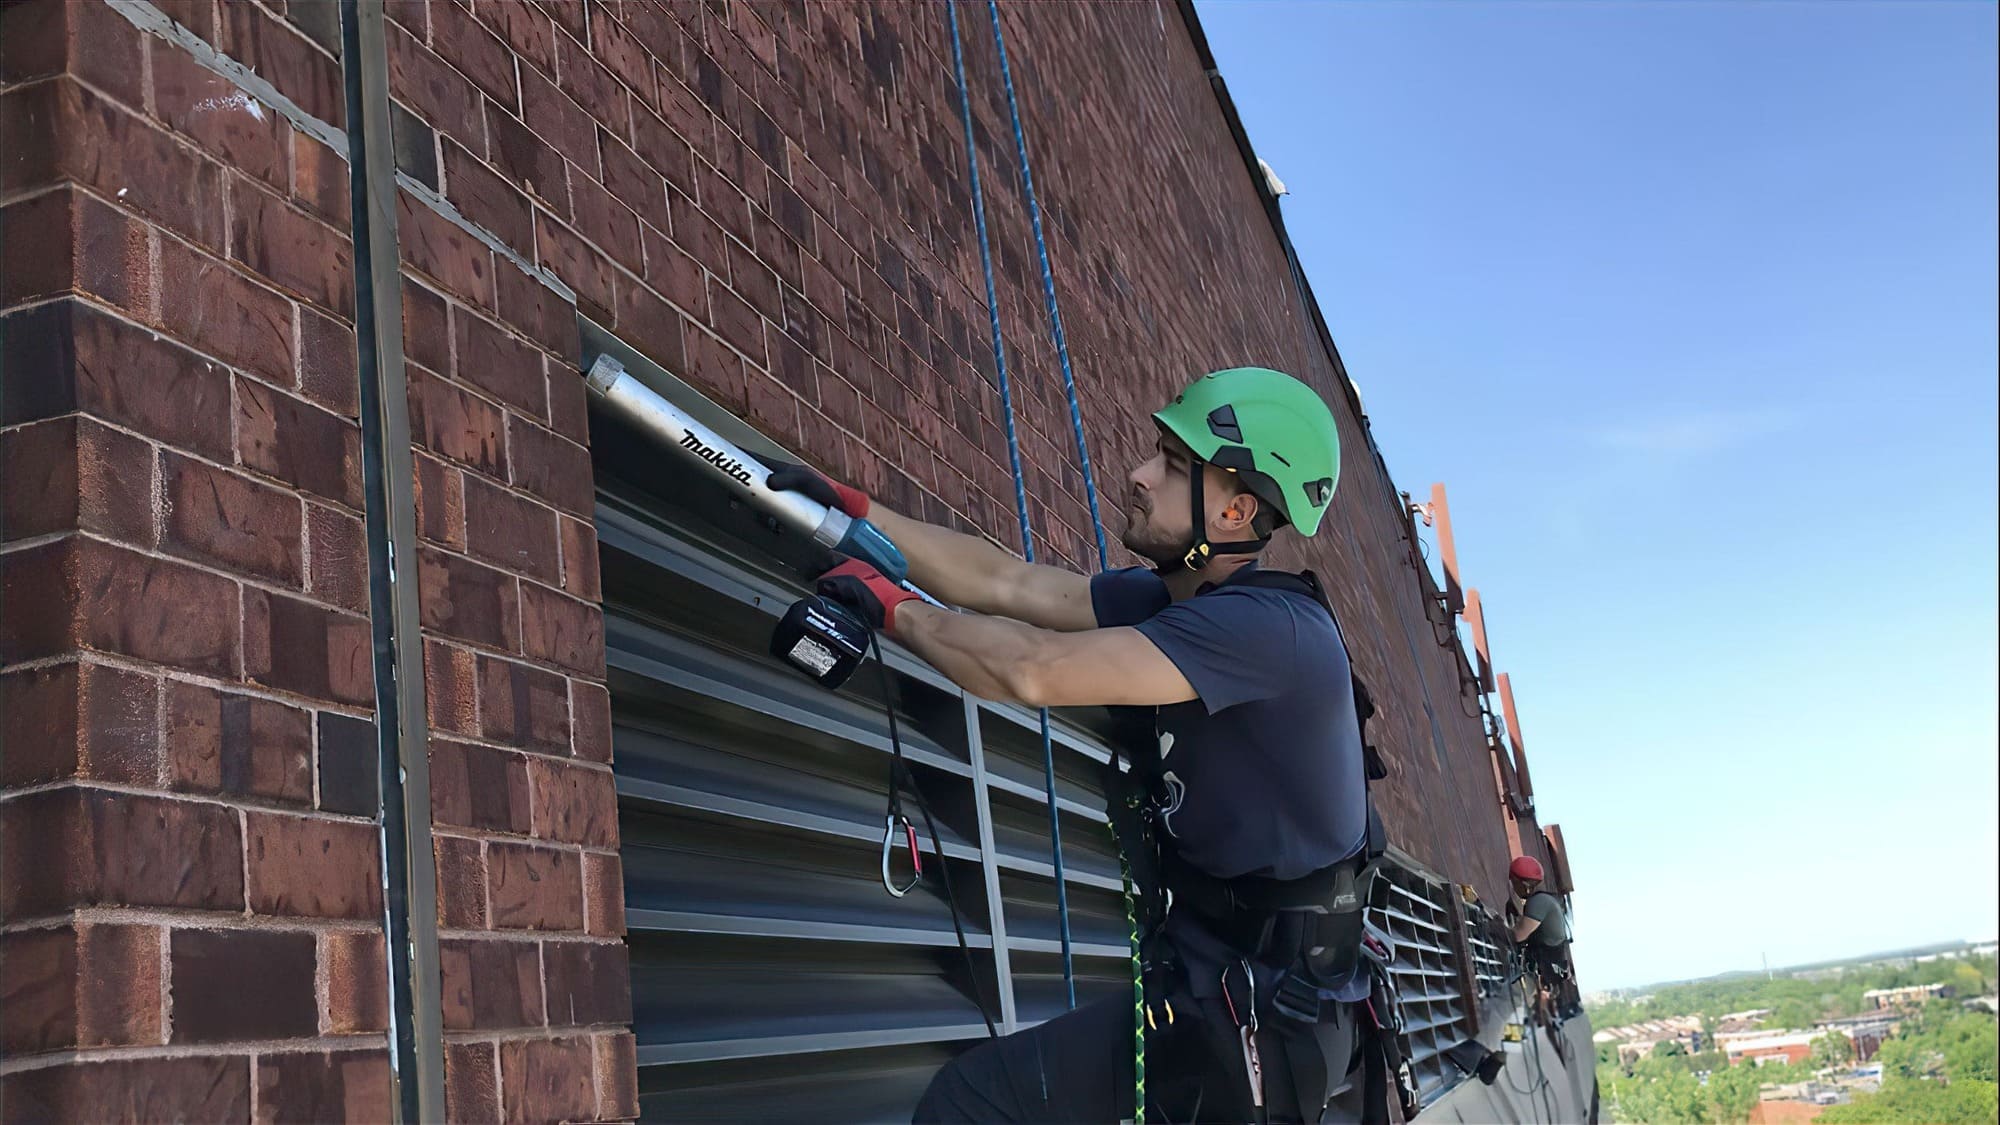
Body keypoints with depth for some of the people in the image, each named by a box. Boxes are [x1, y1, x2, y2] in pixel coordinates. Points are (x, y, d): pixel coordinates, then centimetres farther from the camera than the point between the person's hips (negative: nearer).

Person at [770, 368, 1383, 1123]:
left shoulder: (1271, 626, -22)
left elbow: (1034, 672, -29)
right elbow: (1004, 584, 4)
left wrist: (892, 609, -14)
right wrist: (849, 508, 2)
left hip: (1263, 1016, -8)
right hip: (1196, 978, 8)